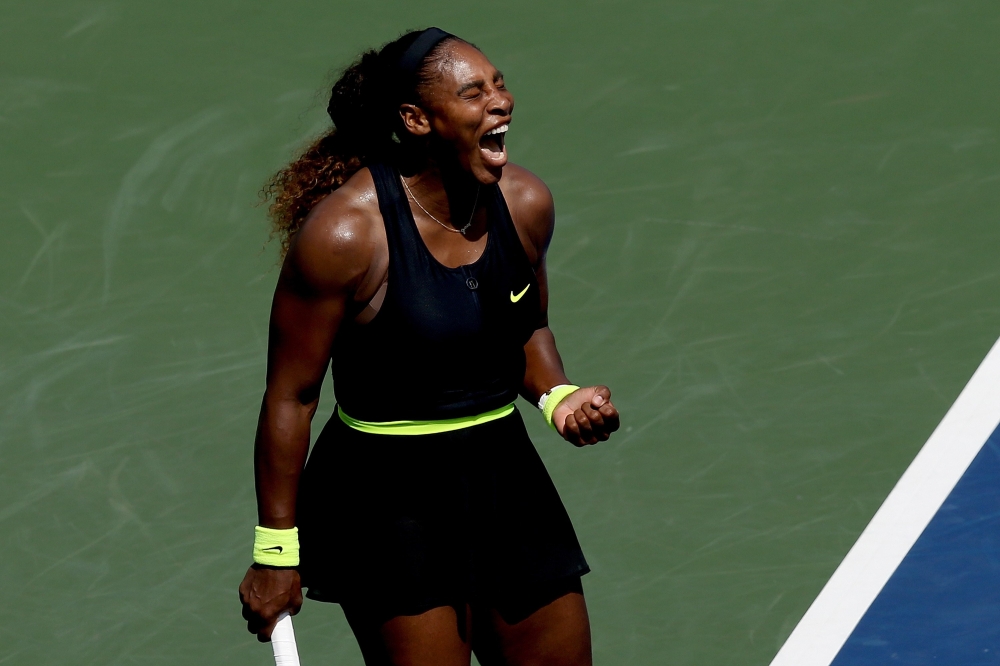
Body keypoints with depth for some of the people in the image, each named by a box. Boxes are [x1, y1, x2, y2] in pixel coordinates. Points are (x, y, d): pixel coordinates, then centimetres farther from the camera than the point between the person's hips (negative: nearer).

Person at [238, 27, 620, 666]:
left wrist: (558, 395, -3)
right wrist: (275, 553, -9)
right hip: (390, 489, -6)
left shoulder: (526, 202, -1)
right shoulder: (346, 229, -19)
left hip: (507, 476, 6)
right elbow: (291, 397, -11)